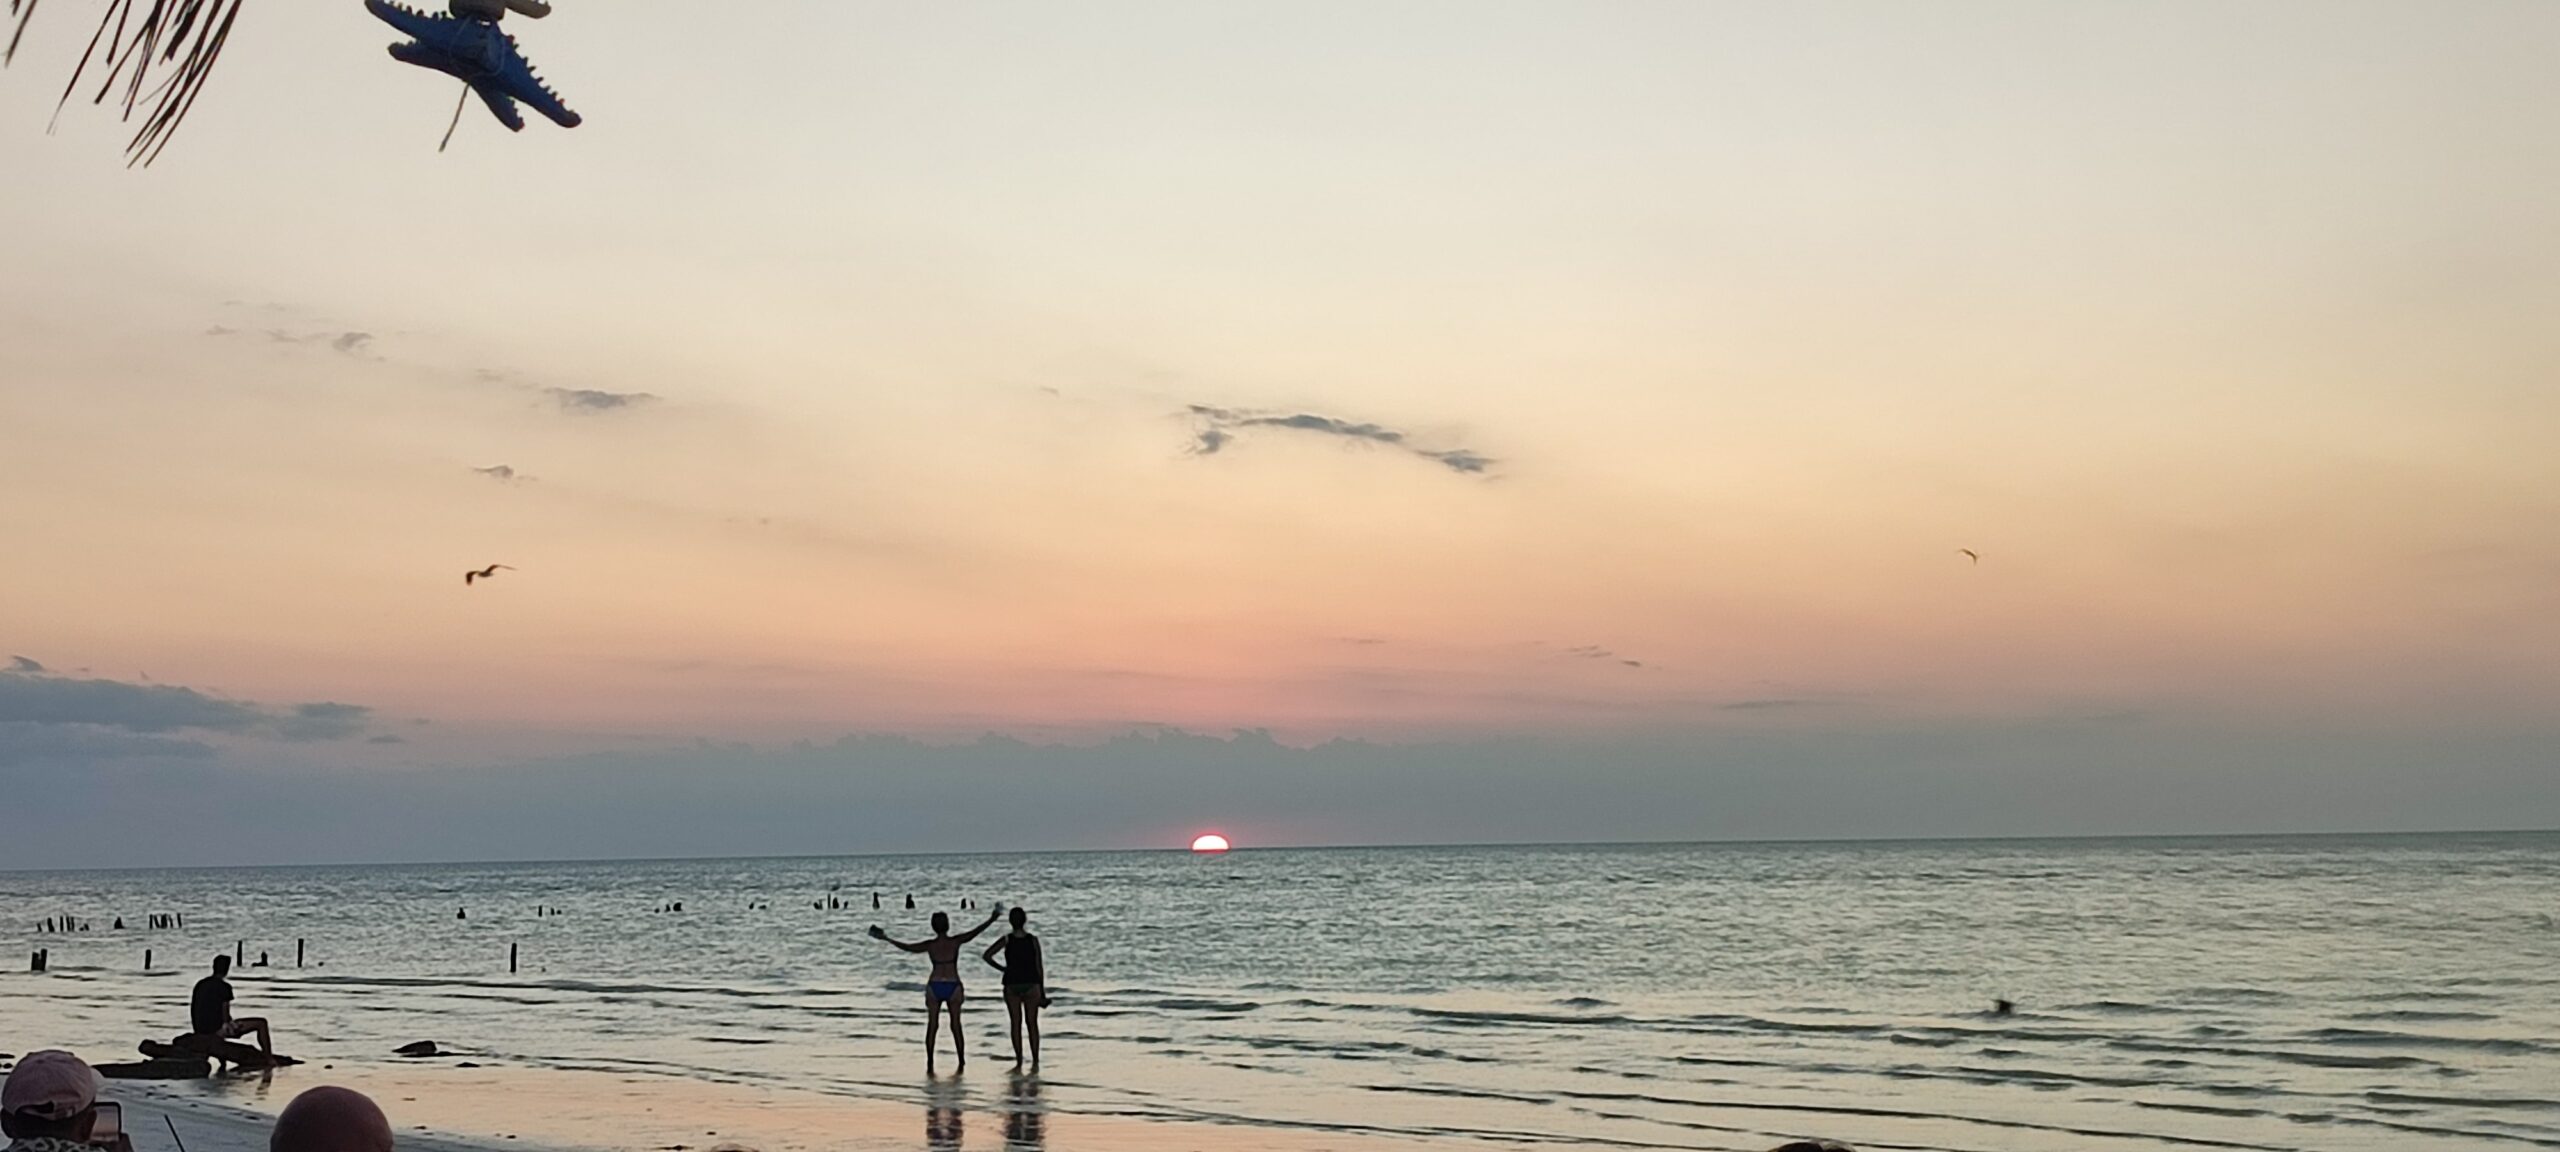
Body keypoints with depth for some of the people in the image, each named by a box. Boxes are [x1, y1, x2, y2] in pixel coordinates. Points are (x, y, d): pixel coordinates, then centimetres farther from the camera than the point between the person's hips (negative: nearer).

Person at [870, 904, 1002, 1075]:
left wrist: (886, 939, 13)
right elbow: (976, 932, -1)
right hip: (953, 986, 0)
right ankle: (961, 1064, 9)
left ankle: (930, 1065, 4)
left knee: (932, 1026, 7)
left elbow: (906, 947, 2)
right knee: (956, 1025, 8)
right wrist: (992, 918, 9)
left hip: (934, 986, 0)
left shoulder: (930, 945, -4)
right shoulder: (956, 942, -6)